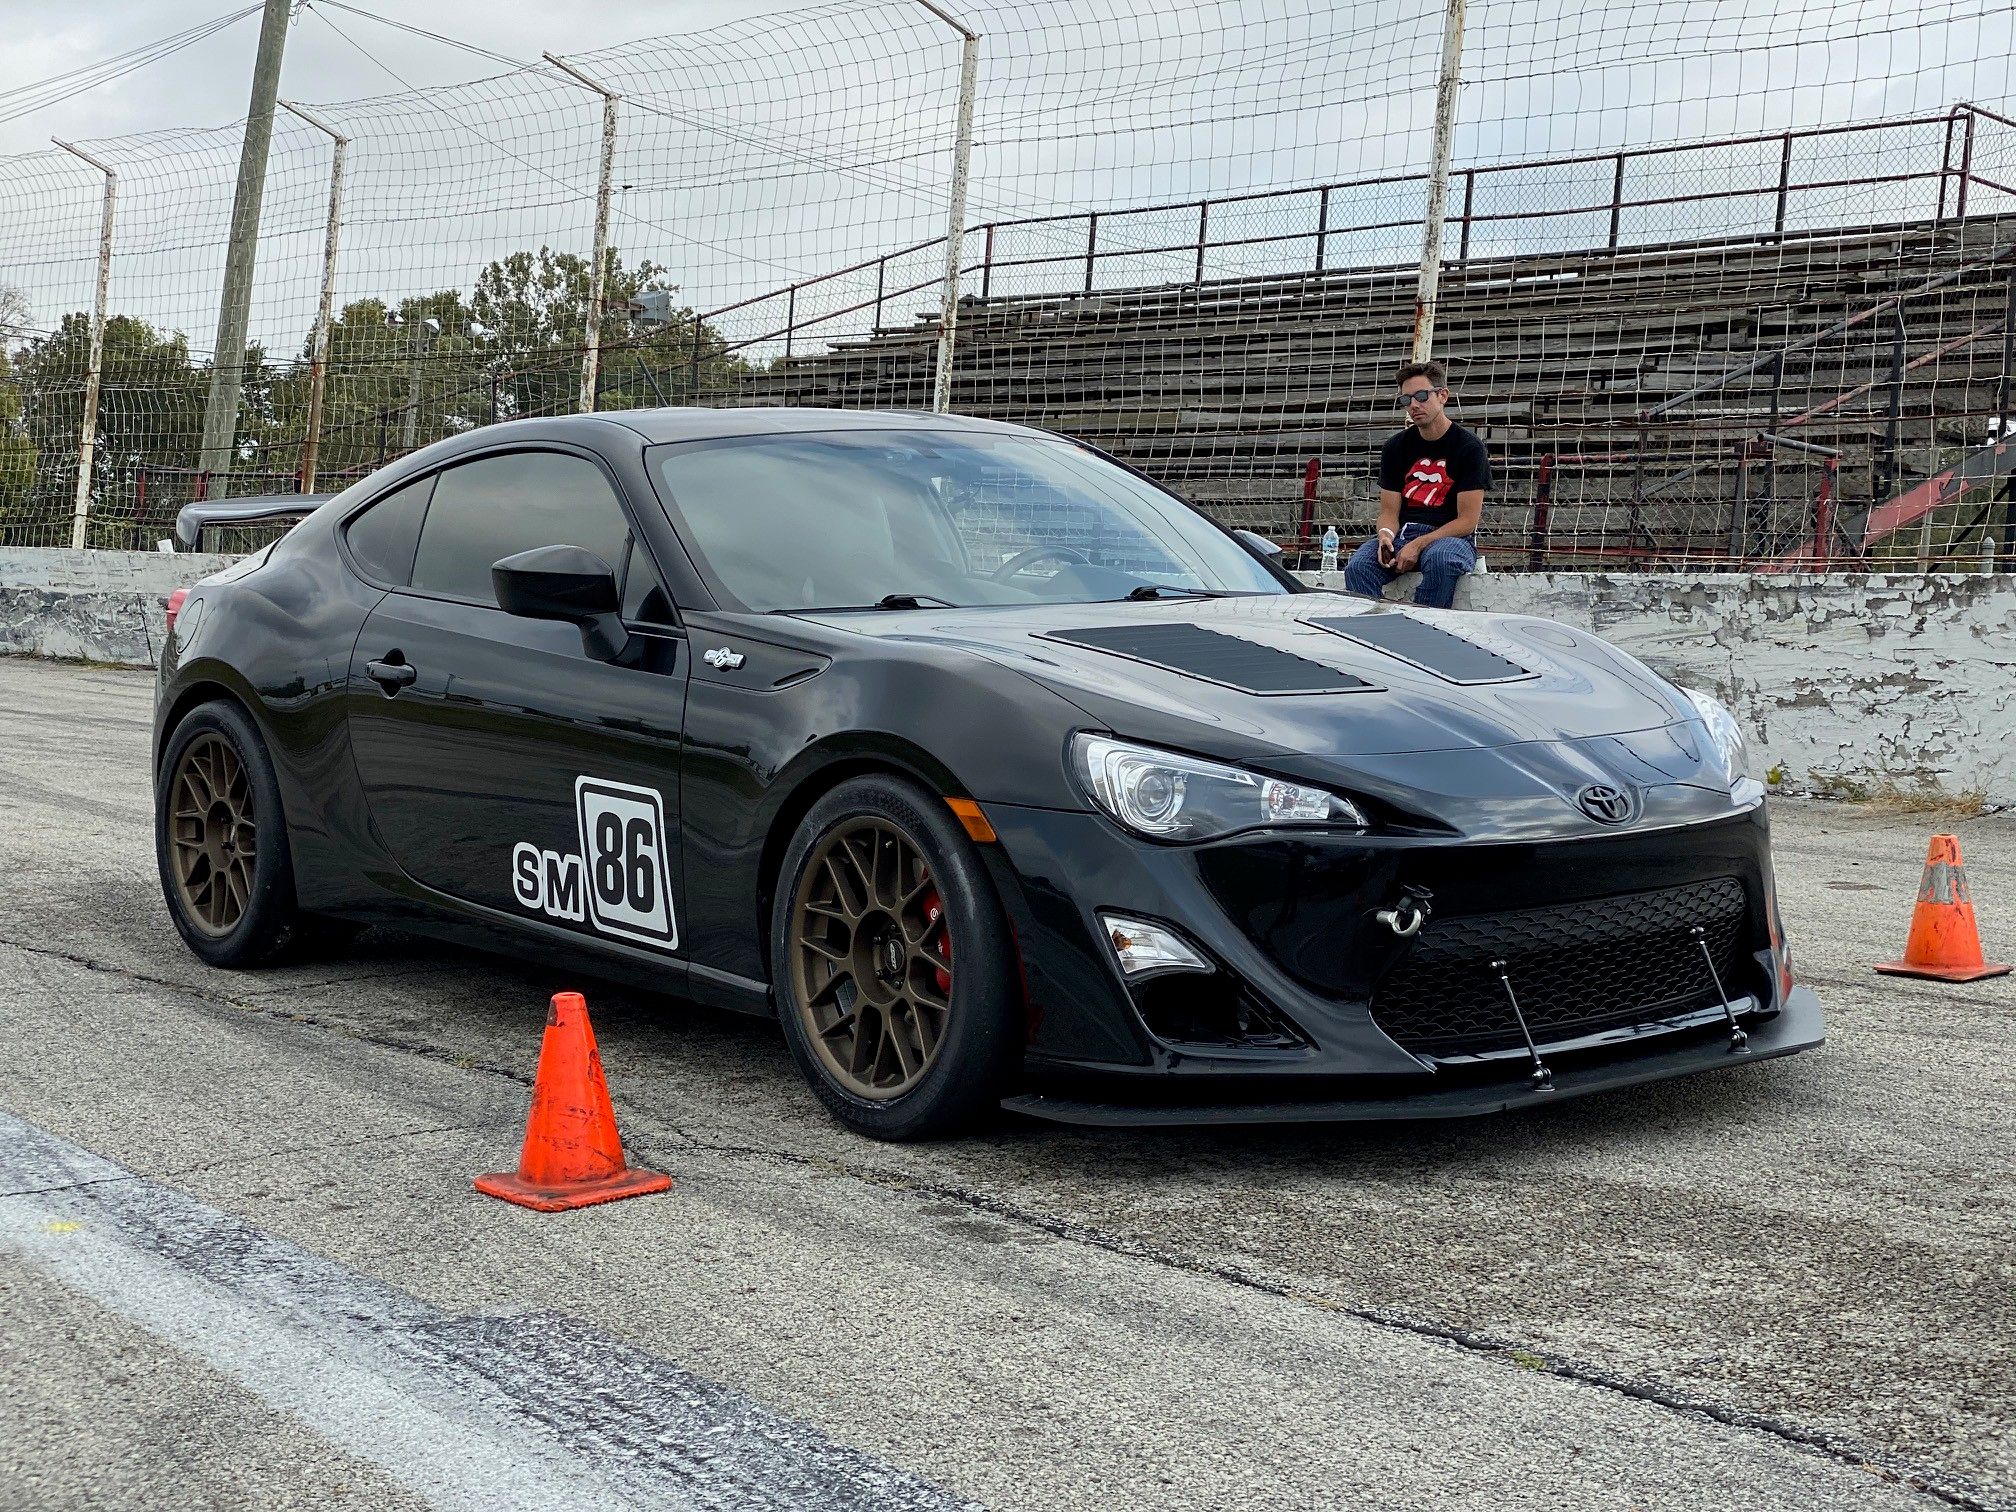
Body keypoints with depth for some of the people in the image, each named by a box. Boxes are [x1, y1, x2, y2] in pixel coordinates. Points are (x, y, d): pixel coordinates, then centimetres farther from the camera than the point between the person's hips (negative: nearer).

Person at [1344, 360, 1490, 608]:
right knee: (1357, 567, -28)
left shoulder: (1469, 447, -2)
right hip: (1402, 533, 4)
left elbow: (1467, 521, -6)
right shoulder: (1395, 447, 12)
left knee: (1440, 560, -40)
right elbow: (1389, 511, 10)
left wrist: (1418, 545, -17)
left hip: (1450, 536, -4)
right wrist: (1385, 536, -15)